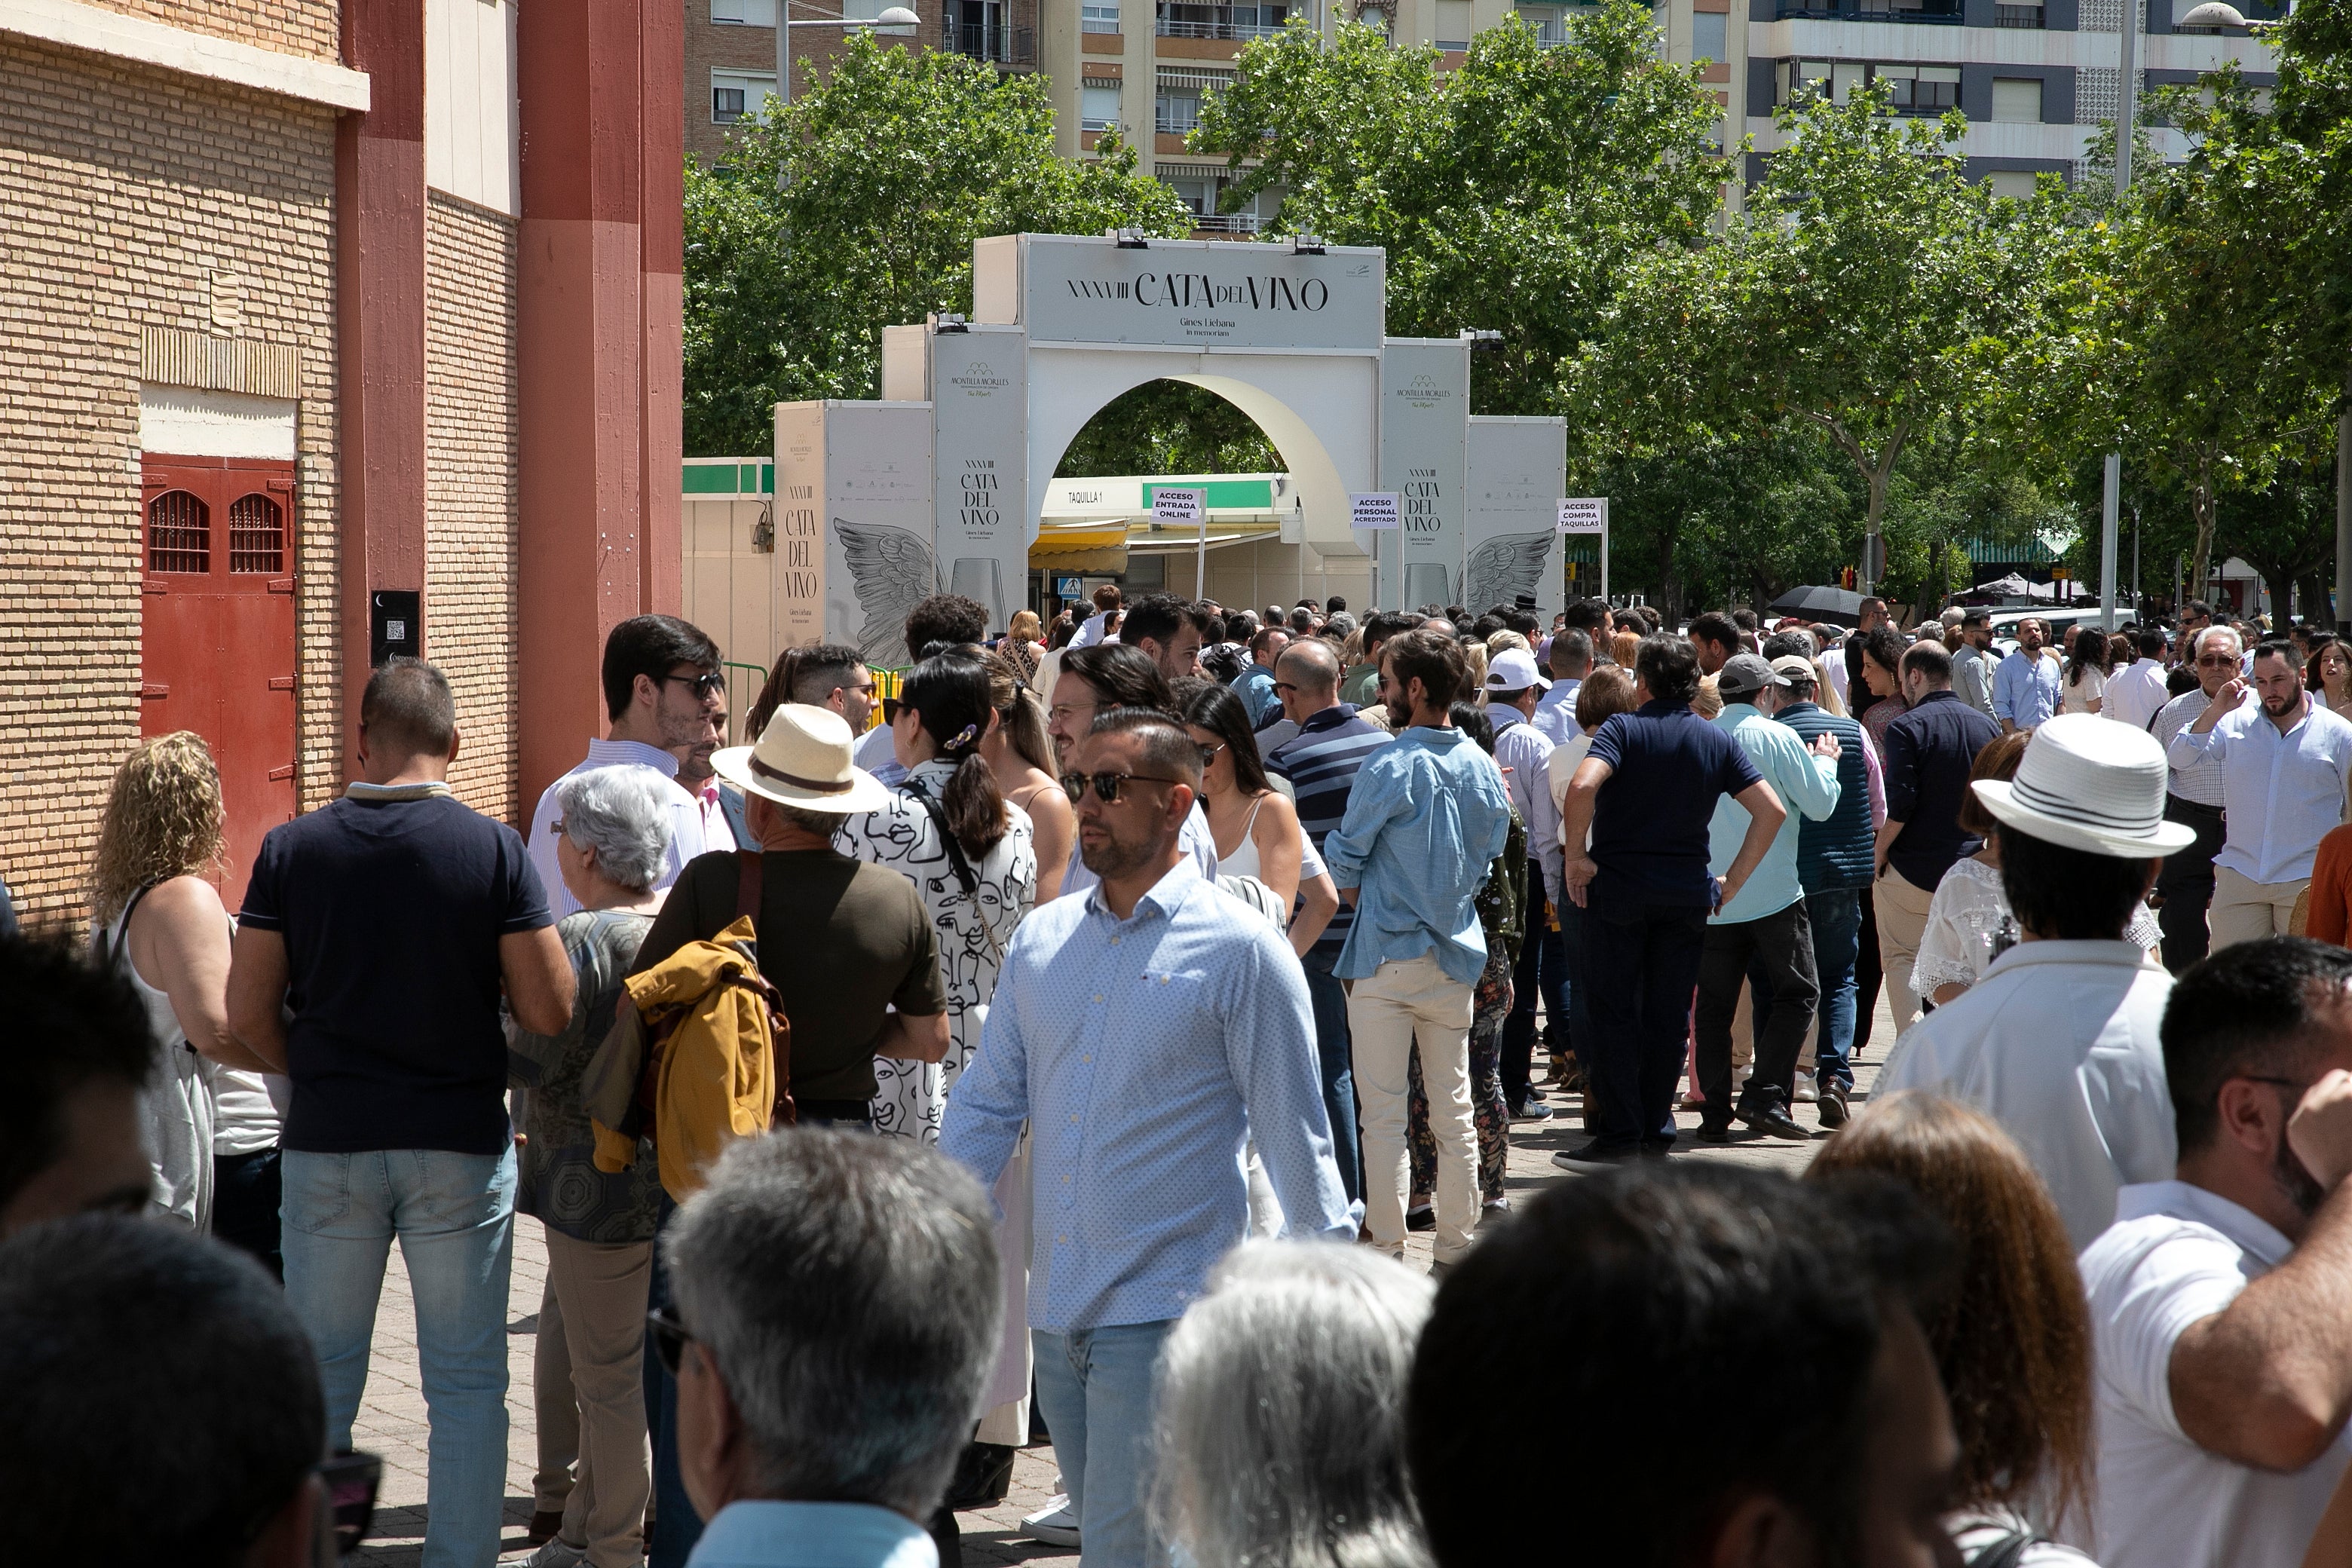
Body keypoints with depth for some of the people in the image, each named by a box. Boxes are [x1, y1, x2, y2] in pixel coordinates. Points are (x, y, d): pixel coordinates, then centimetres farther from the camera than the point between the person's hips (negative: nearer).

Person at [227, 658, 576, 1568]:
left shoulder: (292, 849, -4)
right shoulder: (492, 849, -9)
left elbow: (248, 1014, -2)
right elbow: (549, 1012, -9)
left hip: (328, 1145, 2)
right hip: (459, 1147, -2)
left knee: (320, 1373, 14)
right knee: (466, 1381, 7)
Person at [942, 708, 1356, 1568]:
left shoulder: (1240, 949, -7)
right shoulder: (1040, 940, 9)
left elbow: (1293, 1133, -4)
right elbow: (986, 1103, 13)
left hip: (1165, 1310, -6)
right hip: (1056, 1307, 6)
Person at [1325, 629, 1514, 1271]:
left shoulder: (1390, 768, -14)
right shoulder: (1484, 769, 4)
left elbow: (1344, 861, -7)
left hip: (1388, 955, -6)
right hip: (1457, 954, 6)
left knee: (1383, 1114, 0)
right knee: (1454, 1111, 10)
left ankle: (1386, 1249, 1)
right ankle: (1455, 1248, 14)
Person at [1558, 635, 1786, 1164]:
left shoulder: (1624, 729, -7)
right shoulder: (1718, 741, 5)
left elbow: (1582, 787, -26)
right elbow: (1772, 810, 0)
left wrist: (1577, 855, -14)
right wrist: (1733, 879, 4)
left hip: (1619, 887, -3)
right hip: (1688, 893, 3)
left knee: (1614, 1011, 3)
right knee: (1669, 1015, 10)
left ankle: (1620, 1132, -1)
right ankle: (1657, 1132, 12)